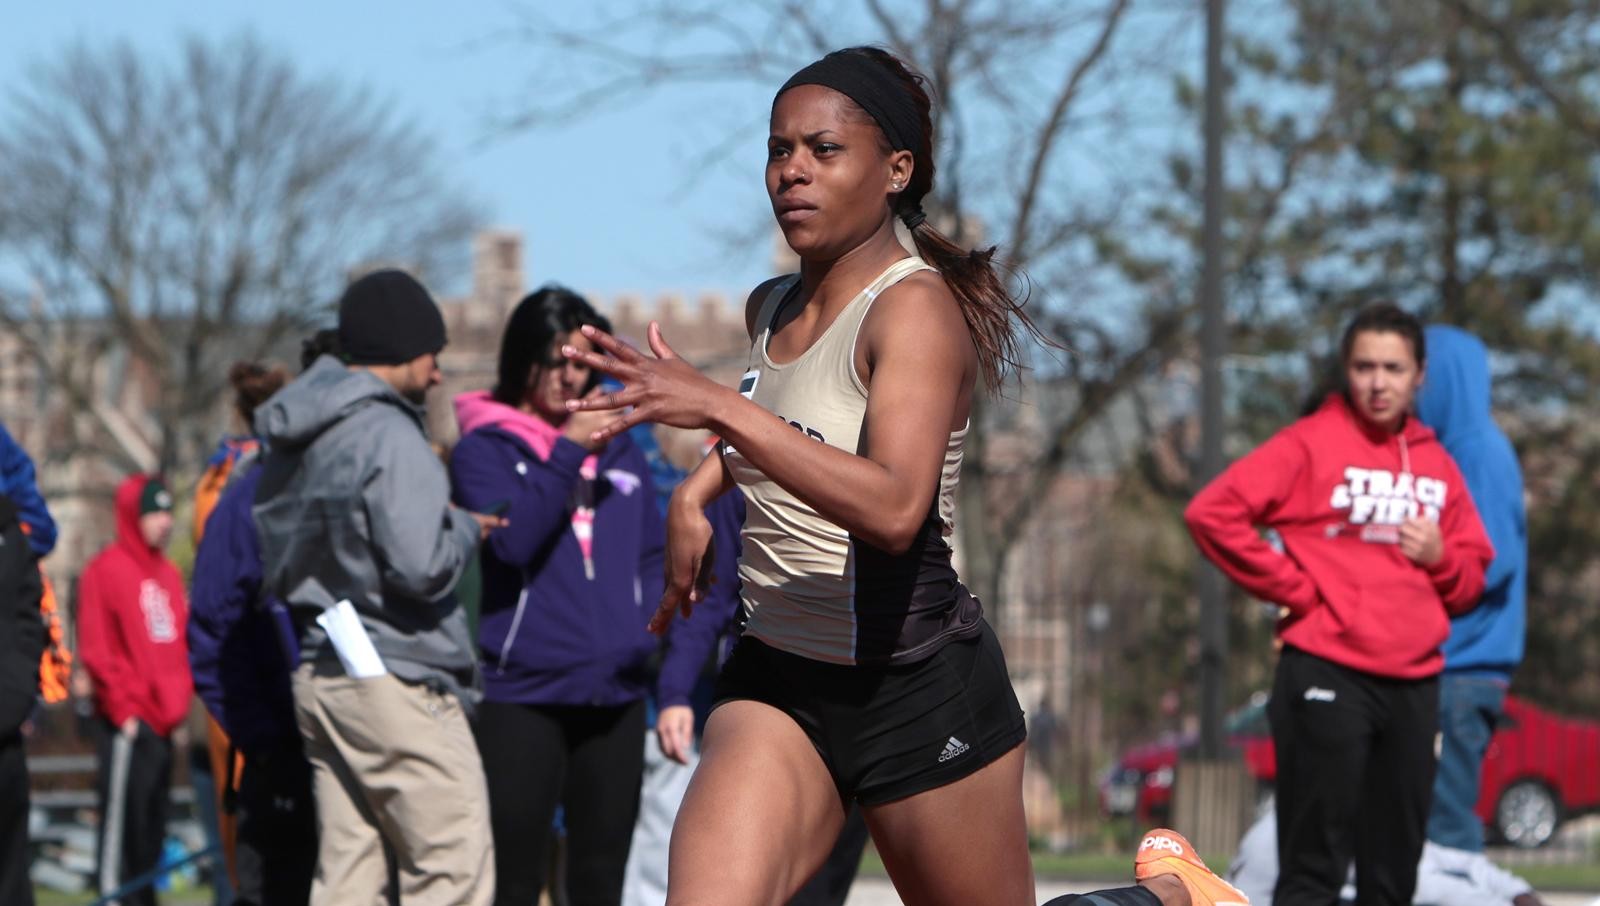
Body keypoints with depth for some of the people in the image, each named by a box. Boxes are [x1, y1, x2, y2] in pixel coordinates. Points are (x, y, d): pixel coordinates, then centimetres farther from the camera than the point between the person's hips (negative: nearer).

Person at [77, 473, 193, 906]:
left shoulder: (168, 574, 16)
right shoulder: (107, 569, -6)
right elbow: (95, 649, -11)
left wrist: (179, 700, 11)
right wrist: (122, 708, -14)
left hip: (164, 723, 8)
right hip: (129, 724, -8)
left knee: (152, 831, 11)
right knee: (121, 822, -9)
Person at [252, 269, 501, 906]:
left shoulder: (289, 445, 14)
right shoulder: (389, 436, -14)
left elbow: (274, 574, 17)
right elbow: (421, 568, -22)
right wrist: (464, 529, -2)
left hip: (318, 678, 9)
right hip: (397, 681, -9)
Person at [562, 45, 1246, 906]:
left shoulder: (917, 307, -17)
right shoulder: (772, 310, 6)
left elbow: (895, 508, -35)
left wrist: (719, 408, -40)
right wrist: (698, 489, 15)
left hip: (920, 692, -6)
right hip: (776, 684, 6)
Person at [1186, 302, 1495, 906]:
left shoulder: (1436, 464, 13)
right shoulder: (1312, 443, -4)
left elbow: (1471, 580, 19)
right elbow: (1211, 513, -12)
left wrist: (1439, 557, -3)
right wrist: (1293, 587, -10)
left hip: (1415, 686, 6)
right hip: (1327, 674, -6)